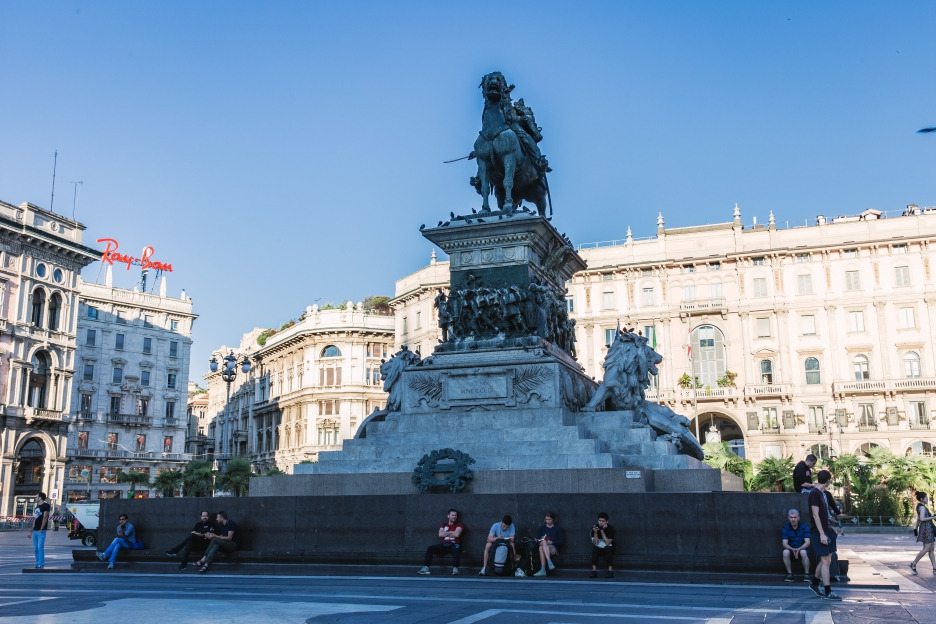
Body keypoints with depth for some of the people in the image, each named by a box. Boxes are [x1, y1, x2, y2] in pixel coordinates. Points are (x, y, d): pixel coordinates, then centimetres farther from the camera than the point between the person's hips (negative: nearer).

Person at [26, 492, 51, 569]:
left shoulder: (46, 505, -4)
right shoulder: (37, 506, 21)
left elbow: (45, 517, -12)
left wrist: (41, 529, -20)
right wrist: (31, 531, 20)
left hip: (41, 531, -8)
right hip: (35, 530, 9)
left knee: (40, 547, -12)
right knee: (35, 548, 7)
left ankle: (41, 564, -12)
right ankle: (38, 564, 10)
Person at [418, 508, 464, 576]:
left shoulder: (459, 525, 8)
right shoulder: (443, 525, 18)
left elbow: (456, 534, -10)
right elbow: (440, 534, 0)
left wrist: (446, 534, 2)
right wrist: (451, 532, -3)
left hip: (454, 544, -4)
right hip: (444, 545, 4)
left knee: (456, 548, -40)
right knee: (430, 548, -16)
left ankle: (455, 568, -49)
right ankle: (425, 567, -22)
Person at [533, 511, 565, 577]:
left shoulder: (558, 528, 14)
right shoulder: (542, 528, 22)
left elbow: (561, 541, 5)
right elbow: (537, 540, 17)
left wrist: (552, 542, -10)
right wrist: (539, 542, -7)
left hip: (553, 548, -3)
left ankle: (542, 570, -47)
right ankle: (550, 563, -51)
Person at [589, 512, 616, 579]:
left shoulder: (611, 529, -15)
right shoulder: (595, 528, -11)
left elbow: (607, 543, -23)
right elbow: (595, 543, -16)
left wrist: (602, 531, -28)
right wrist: (595, 533, -31)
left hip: (608, 550, -1)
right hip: (599, 550, 1)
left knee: (608, 548, -34)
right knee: (594, 548, -31)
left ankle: (610, 571, -32)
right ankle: (594, 571, -33)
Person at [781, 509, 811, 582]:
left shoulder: (804, 527, -7)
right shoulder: (785, 528, -4)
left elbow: (807, 542, -14)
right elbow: (785, 543, -10)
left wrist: (799, 549, -32)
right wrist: (792, 549, -31)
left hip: (802, 548, -1)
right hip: (791, 549, 1)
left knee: (803, 552, -36)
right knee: (785, 552, -32)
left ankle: (806, 574, -17)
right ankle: (789, 574, -16)